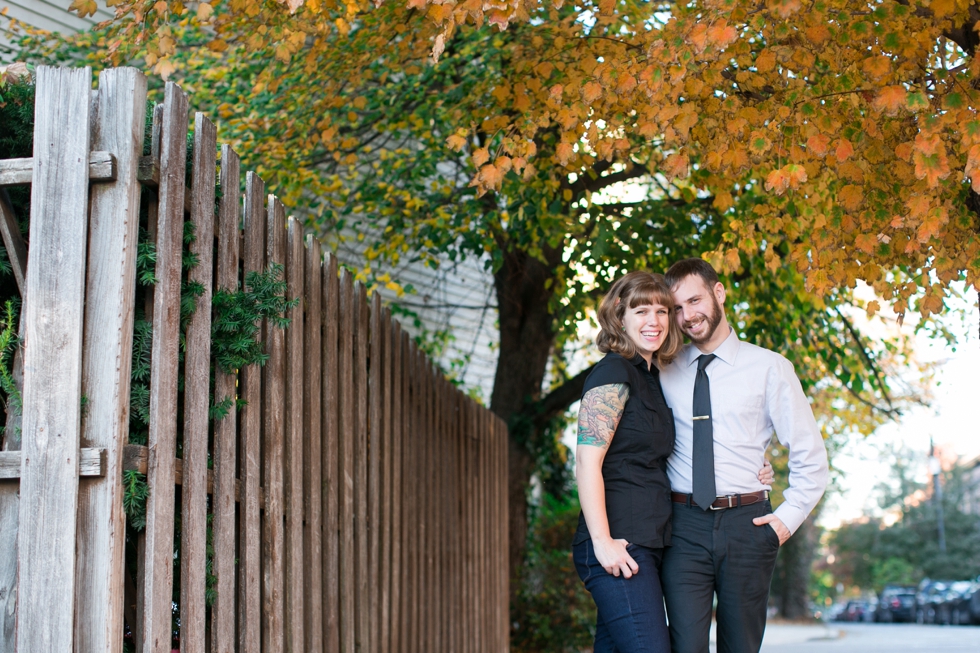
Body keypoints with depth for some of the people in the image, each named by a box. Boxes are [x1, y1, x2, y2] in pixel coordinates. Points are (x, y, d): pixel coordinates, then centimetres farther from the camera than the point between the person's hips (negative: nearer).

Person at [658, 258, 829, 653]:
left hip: (746, 524, 0)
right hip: (683, 527, 0)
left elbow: (809, 455, 6)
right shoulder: (665, 372, 7)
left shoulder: (768, 368, 3)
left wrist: (787, 518, -2)